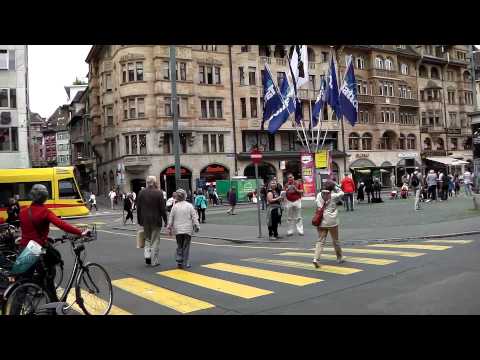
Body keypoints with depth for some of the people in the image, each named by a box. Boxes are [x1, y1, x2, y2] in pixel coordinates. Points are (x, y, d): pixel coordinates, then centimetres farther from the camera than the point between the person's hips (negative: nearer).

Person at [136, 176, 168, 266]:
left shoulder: (141, 193, -1)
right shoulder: (159, 193, -12)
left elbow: (138, 208, 3)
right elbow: (162, 209, -10)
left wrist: (139, 221, 13)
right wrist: (165, 220, -1)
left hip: (145, 221, 3)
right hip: (156, 220, -3)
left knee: (147, 239, 19)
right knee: (155, 241, 6)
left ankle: (147, 255, 1)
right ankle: (154, 261, 9)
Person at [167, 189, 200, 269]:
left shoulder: (175, 206, -2)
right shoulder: (189, 206, -5)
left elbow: (171, 218, 2)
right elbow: (194, 217, -4)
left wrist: (170, 228, 13)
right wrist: (197, 226, 6)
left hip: (178, 230, 1)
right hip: (188, 230, -1)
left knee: (179, 246, 14)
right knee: (186, 247, 5)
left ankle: (179, 262, 7)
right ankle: (185, 264, 6)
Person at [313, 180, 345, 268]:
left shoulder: (319, 195, 0)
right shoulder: (333, 196, -7)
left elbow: (317, 204, 2)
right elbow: (341, 193, 9)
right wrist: (336, 186, 10)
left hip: (321, 222, 3)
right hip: (331, 222, -2)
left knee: (320, 241, 4)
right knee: (335, 241, 15)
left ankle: (316, 258, -13)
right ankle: (340, 258, 32)